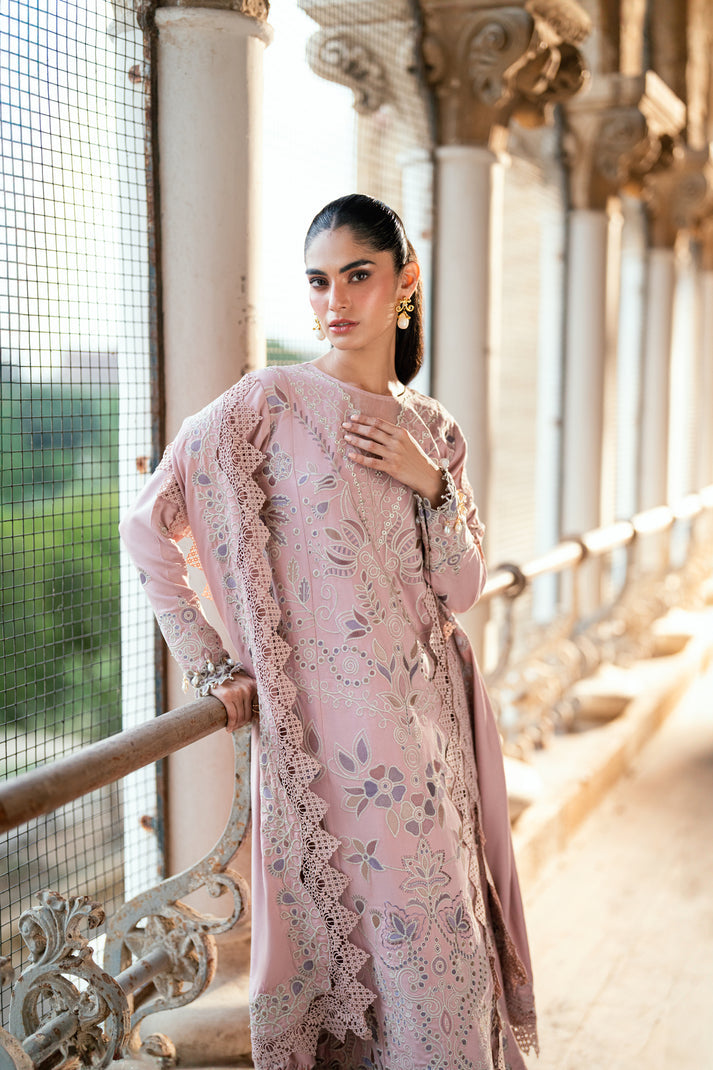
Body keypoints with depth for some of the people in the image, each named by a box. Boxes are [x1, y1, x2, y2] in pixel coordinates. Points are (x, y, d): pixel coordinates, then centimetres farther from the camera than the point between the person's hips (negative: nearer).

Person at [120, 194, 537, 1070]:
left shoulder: (433, 429, 10)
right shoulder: (271, 403, -6)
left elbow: (460, 591, 7)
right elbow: (148, 522, -6)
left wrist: (431, 485, -8)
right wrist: (208, 664, -6)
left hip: (429, 711, 6)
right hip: (332, 720, -5)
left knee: (447, 940, 14)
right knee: (411, 939, 2)